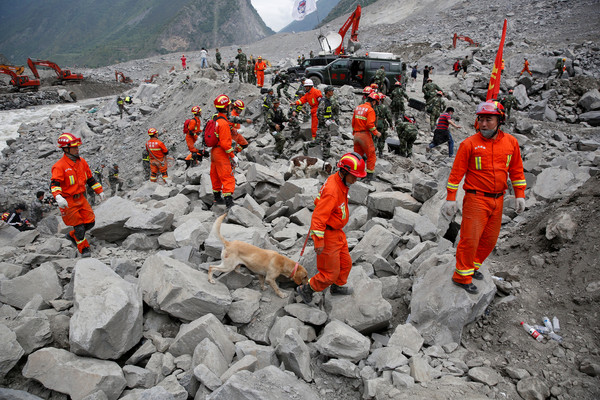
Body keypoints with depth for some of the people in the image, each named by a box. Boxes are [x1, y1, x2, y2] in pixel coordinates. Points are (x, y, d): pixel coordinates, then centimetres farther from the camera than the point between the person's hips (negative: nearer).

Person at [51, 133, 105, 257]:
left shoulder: (82, 162, 5)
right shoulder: (59, 166, -16)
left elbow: (90, 178, 16)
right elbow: (54, 184, -27)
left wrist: (100, 191, 14)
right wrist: (58, 197, -44)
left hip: (81, 199, 6)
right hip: (68, 202, -6)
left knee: (90, 222, 5)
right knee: (79, 226, -1)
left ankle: (72, 235, 32)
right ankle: (84, 249, 17)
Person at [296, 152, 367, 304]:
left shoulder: (341, 182, 0)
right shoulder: (332, 191, -31)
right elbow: (319, 216, -29)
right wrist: (319, 242, -26)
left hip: (337, 232, 10)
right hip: (328, 235, -9)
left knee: (345, 263, 22)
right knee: (331, 272, 3)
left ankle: (337, 286, 47)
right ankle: (306, 289, 24)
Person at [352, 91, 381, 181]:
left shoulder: (357, 108, 11)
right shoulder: (370, 110, -12)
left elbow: (353, 122, 16)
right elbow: (370, 124, -21)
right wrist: (376, 133, -8)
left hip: (356, 134, 7)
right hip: (365, 135, -7)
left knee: (358, 154, 17)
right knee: (371, 155, 5)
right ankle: (369, 174, 6)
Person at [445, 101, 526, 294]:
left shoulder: (511, 142, 4)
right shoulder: (469, 144, -10)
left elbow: (516, 170, 13)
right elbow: (456, 173, -7)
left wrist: (520, 195, 10)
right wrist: (450, 198, -8)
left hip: (497, 200, 5)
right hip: (476, 199, -5)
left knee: (490, 239, 13)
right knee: (470, 238, -5)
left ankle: (473, 266, 32)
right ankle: (462, 276, 9)